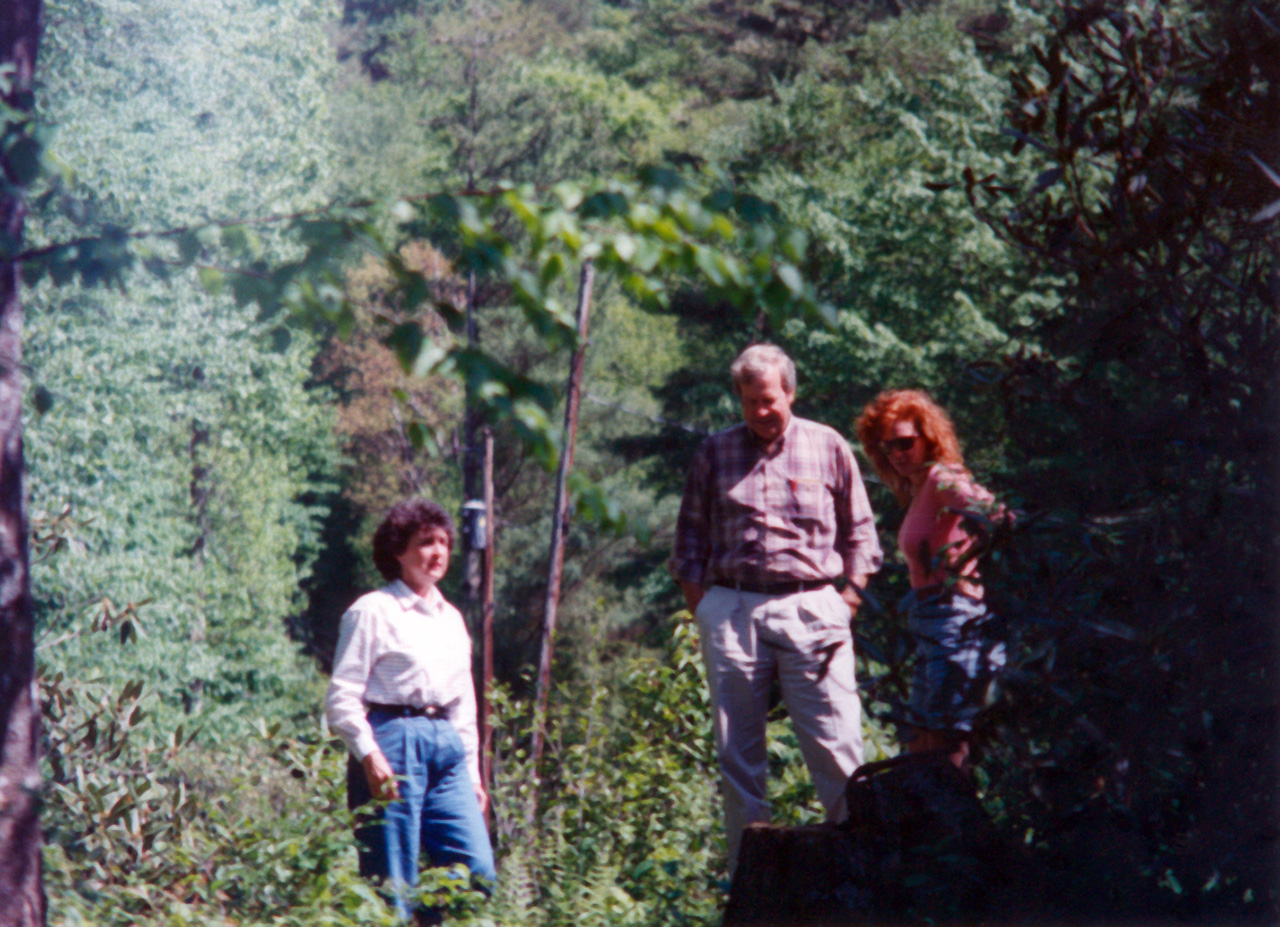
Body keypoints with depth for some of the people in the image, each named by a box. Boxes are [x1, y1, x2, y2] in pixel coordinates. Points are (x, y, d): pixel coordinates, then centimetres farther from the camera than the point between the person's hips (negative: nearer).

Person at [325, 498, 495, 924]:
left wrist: (472, 770, 19)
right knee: (392, 885, -7)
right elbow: (341, 697, -7)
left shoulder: (451, 618, 19)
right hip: (393, 742, -7)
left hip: (447, 746, 7)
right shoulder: (372, 612, -1)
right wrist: (369, 756, -18)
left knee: (477, 870, -4)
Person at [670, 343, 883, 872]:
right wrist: (699, 606, 4)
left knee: (837, 748, -8)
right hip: (732, 609, 2)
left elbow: (860, 532, 12)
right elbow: (690, 537, 14)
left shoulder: (827, 448, 8)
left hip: (811, 608, -2)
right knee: (737, 755, 4)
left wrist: (847, 601, 2)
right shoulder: (715, 453, 11)